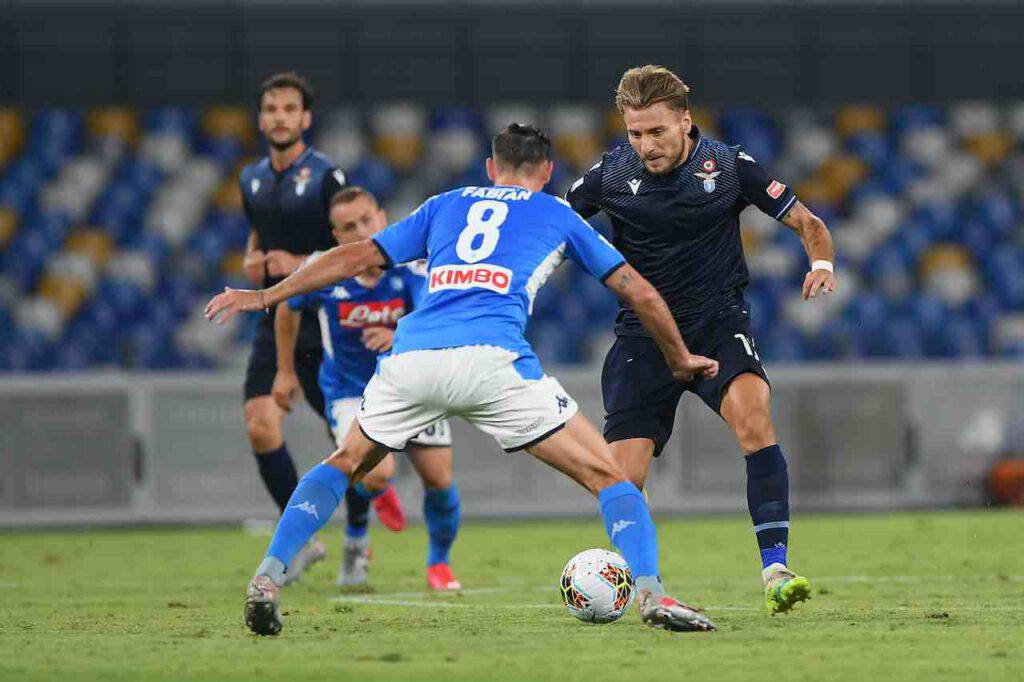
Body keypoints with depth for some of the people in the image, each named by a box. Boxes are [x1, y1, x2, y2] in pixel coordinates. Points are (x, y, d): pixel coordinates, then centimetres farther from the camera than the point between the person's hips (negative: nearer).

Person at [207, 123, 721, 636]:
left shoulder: (444, 206, 29)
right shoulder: (557, 214, 24)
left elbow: (357, 257, 27)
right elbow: (638, 292, 26)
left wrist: (265, 296, 34)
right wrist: (680, 359, 41)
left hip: (410, 357, 3)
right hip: (490, 358, -3)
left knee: (345, 464, 26)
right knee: (605, 476, 6)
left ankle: (267, 579, 10)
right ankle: (650, 594, -13)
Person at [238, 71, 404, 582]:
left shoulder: (325, 177, -10)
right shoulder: (252, 180, 9)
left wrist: (303, 265, -19)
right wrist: (252, 261, 5)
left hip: (324, 324, -5)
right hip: (275, 323, 5)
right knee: (260, 426, -14)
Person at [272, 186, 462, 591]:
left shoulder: (409, 268, -18)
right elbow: (288, 308, 5)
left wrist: (399, 337, -51)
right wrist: (285, 370, 11)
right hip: (350, 391, -2)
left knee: (439, 479, -2)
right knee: (378, 472, -24)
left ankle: (438, 563, 29)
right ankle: (355, 537, 12)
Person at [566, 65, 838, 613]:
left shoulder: (729, 166, -6)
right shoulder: (611, 175, -4)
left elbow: (806, 223, 3)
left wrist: (821, 262, -18)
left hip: (718, 322, -1)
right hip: (643, 336, 1)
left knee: (753, 415, -32)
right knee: (622, 480, -6)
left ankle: (775, 569, -33)